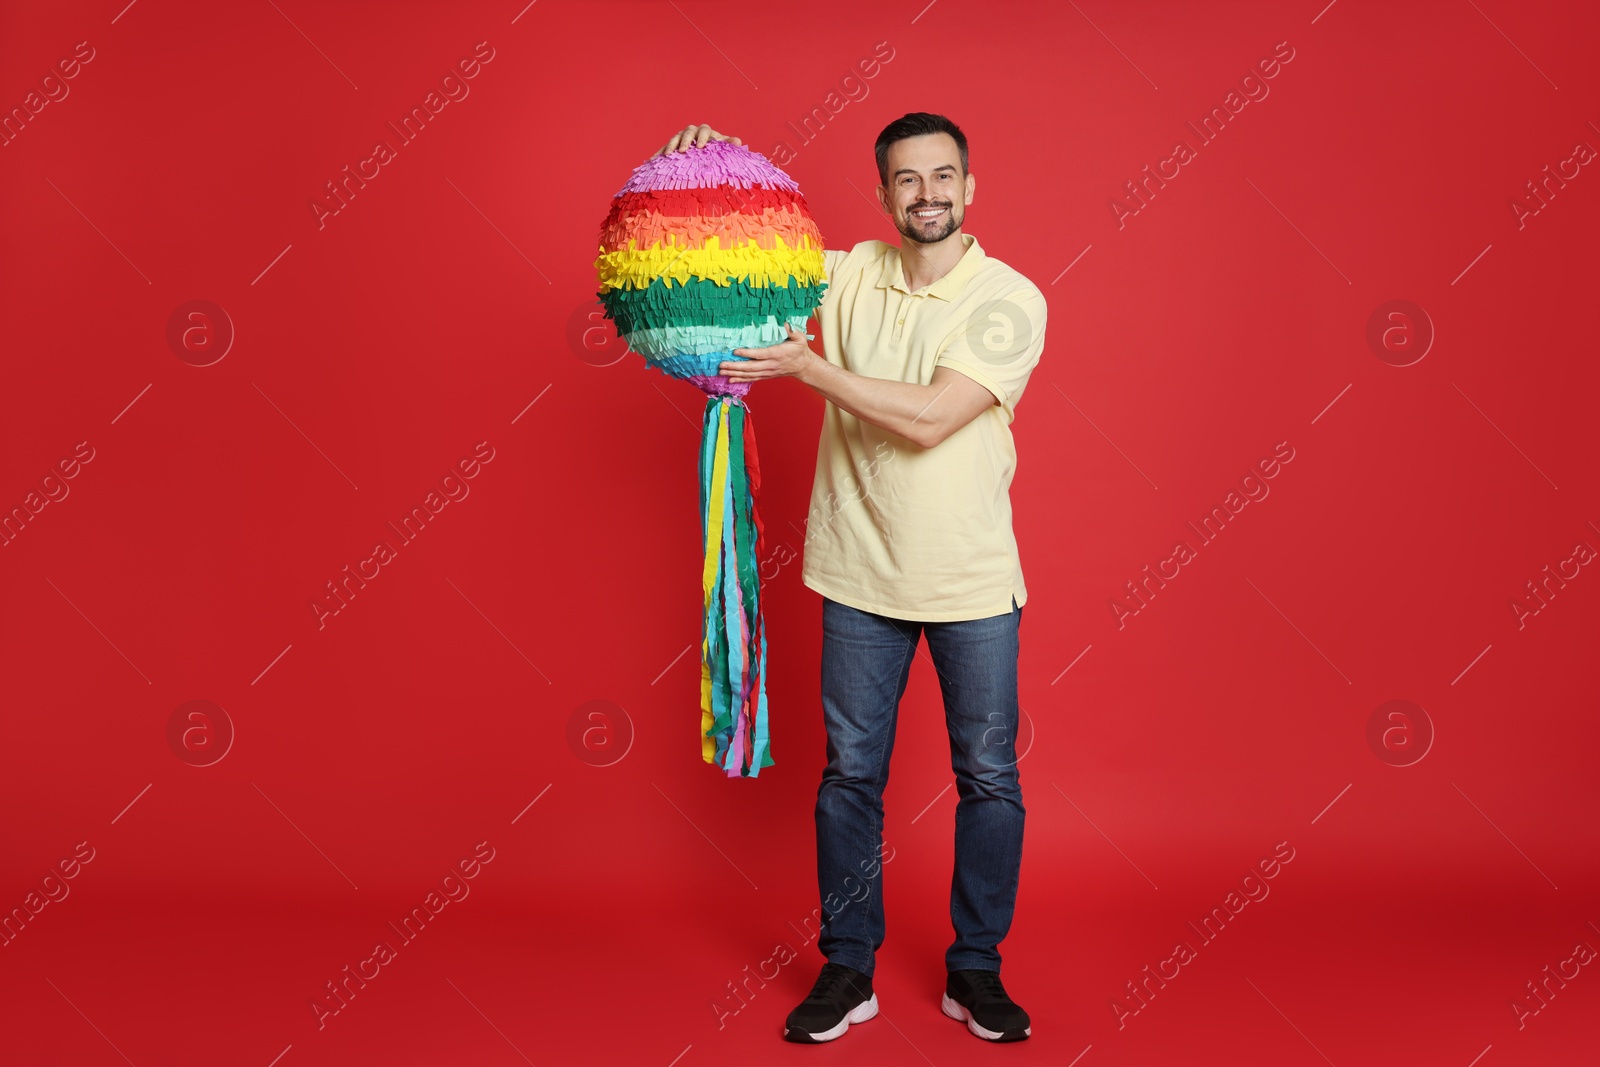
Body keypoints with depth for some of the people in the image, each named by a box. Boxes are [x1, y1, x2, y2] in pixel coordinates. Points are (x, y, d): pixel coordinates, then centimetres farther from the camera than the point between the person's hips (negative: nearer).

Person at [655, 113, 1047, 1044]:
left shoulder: (1010, 301, -10)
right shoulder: (848, 275, 1)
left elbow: (928, 418, -21)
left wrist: (808, 366, -21)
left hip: (973, 584, -2)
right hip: (862, 579, 2)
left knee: (989, 781, 8)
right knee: (851, 776, 9)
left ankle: (976, 970, 25)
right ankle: (848, 970, 23)